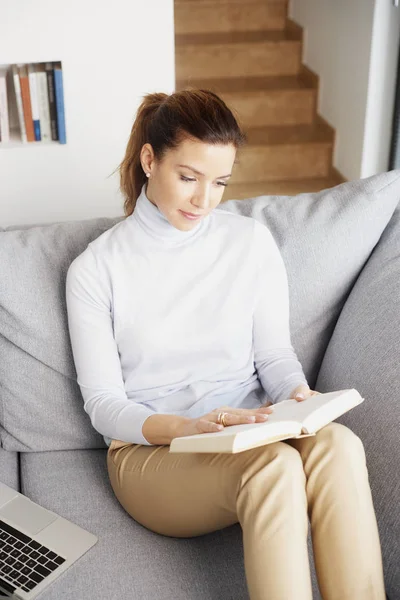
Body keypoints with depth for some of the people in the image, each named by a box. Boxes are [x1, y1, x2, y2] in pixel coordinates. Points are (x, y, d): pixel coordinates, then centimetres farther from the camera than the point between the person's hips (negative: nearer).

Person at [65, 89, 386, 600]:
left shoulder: (252, 241, 5)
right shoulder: (94, 269, -3)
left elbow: (275, 352, 8)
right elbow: (103, 404, -4)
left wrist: (298, 395, -15)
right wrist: (186, 428, -22)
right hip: (151, 449, -2)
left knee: (336, 443, -31)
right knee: (274, 465, -34)